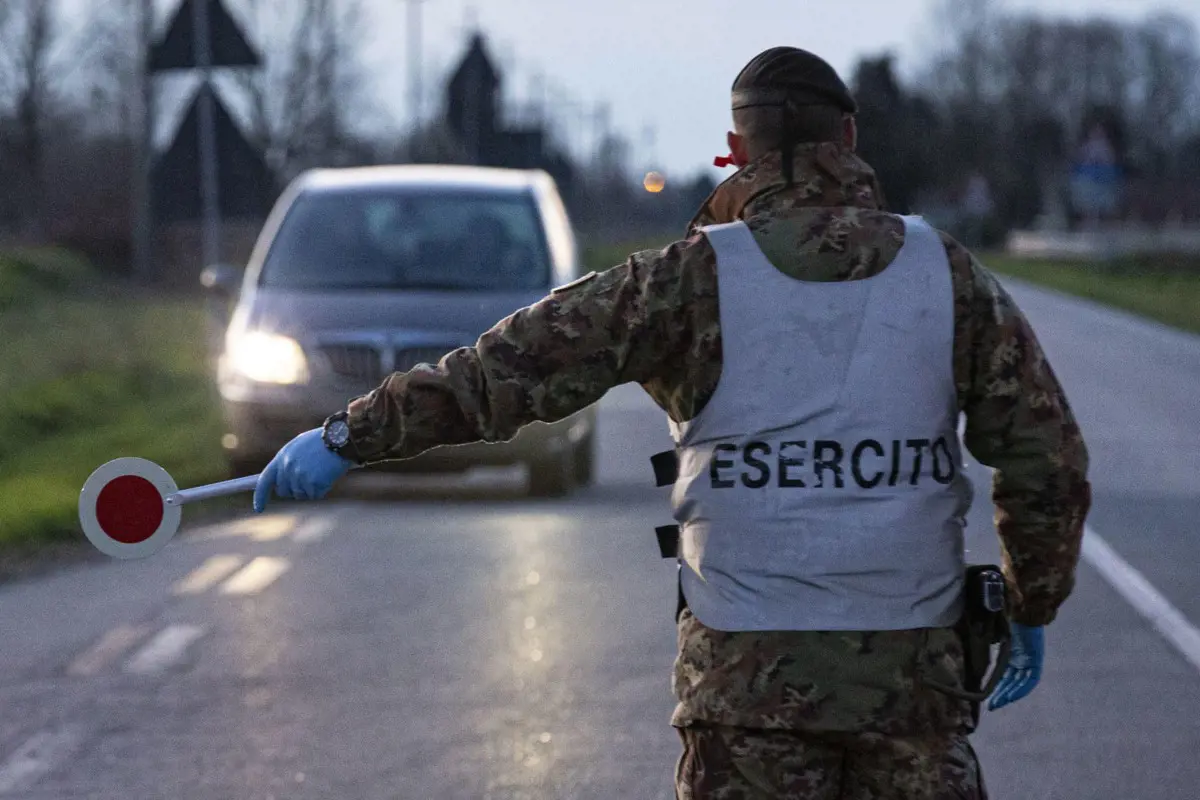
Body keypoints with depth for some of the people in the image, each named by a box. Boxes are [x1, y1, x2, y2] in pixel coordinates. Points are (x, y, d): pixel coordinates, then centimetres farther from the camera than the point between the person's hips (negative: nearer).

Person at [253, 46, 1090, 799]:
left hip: (751, 670, -2)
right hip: (912, 667, 2)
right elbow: (1050, 457, 4)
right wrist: (1033, 610, 17)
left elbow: (517, 364, -8)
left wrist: (352, 437, -4)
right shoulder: (949, 275, 2)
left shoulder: (699, 279, -5)